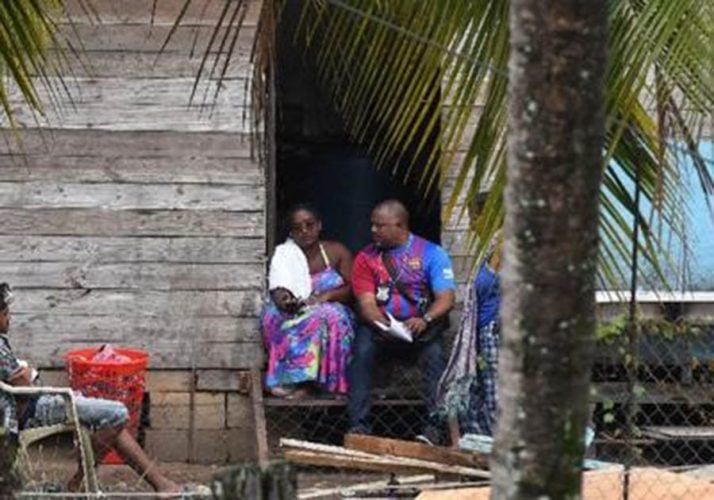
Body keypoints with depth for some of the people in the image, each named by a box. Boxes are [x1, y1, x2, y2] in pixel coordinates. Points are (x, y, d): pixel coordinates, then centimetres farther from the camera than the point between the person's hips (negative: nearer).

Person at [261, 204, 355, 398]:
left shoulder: (337, 252, 6)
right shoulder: (284, 256, 8)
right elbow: (277, 290, -3)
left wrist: (327, 295, -20)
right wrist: (281, 298, -28)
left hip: (332, 314, -2)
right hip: (294, 315, 2)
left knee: (325, 315, -37)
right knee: (271, 313, -31)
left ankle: (304, 382, -38)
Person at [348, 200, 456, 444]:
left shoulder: (431, 253, 0)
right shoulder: (366, 257, 6)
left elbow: (446, 298, -9)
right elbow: (366, 302, -5)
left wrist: (425, 320, -30)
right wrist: (384, 325, -26)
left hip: (419, 326, -1)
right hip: (379, 324, 1)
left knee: (434, 354, -31)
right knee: (361, 351, -29)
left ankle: (435, 425, -33)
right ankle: (359, 425, -30)